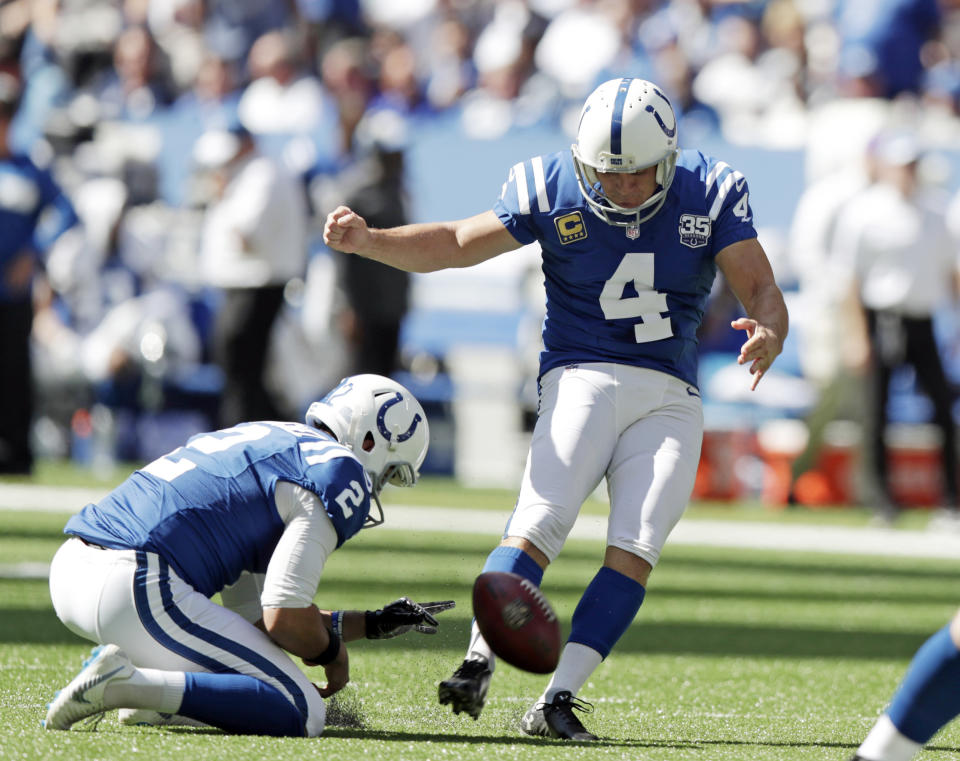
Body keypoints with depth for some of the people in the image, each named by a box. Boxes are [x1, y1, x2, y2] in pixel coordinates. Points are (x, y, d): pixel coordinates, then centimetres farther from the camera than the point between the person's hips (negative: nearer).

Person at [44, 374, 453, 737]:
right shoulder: (339, 471, -1)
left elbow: (254, 616, 30)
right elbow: (285, 617, -10)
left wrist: (372, 623, 34)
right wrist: (331, 652, 12)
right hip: (135, 589, -10)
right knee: (302, 714, -8)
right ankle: (125, 685, -18)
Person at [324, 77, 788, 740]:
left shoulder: (712, 194, -4)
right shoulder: (551, 189, -4)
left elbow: (761, 290, -7)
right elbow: (458, 244, 4)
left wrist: (768, 334, -32)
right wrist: (367, 241, -11)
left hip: (670, 398, 1)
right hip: (583, 378, -1)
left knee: (635, 550, -12)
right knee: (542, 523, -22)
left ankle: (557, 700, -13)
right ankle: (478, 663, -24)